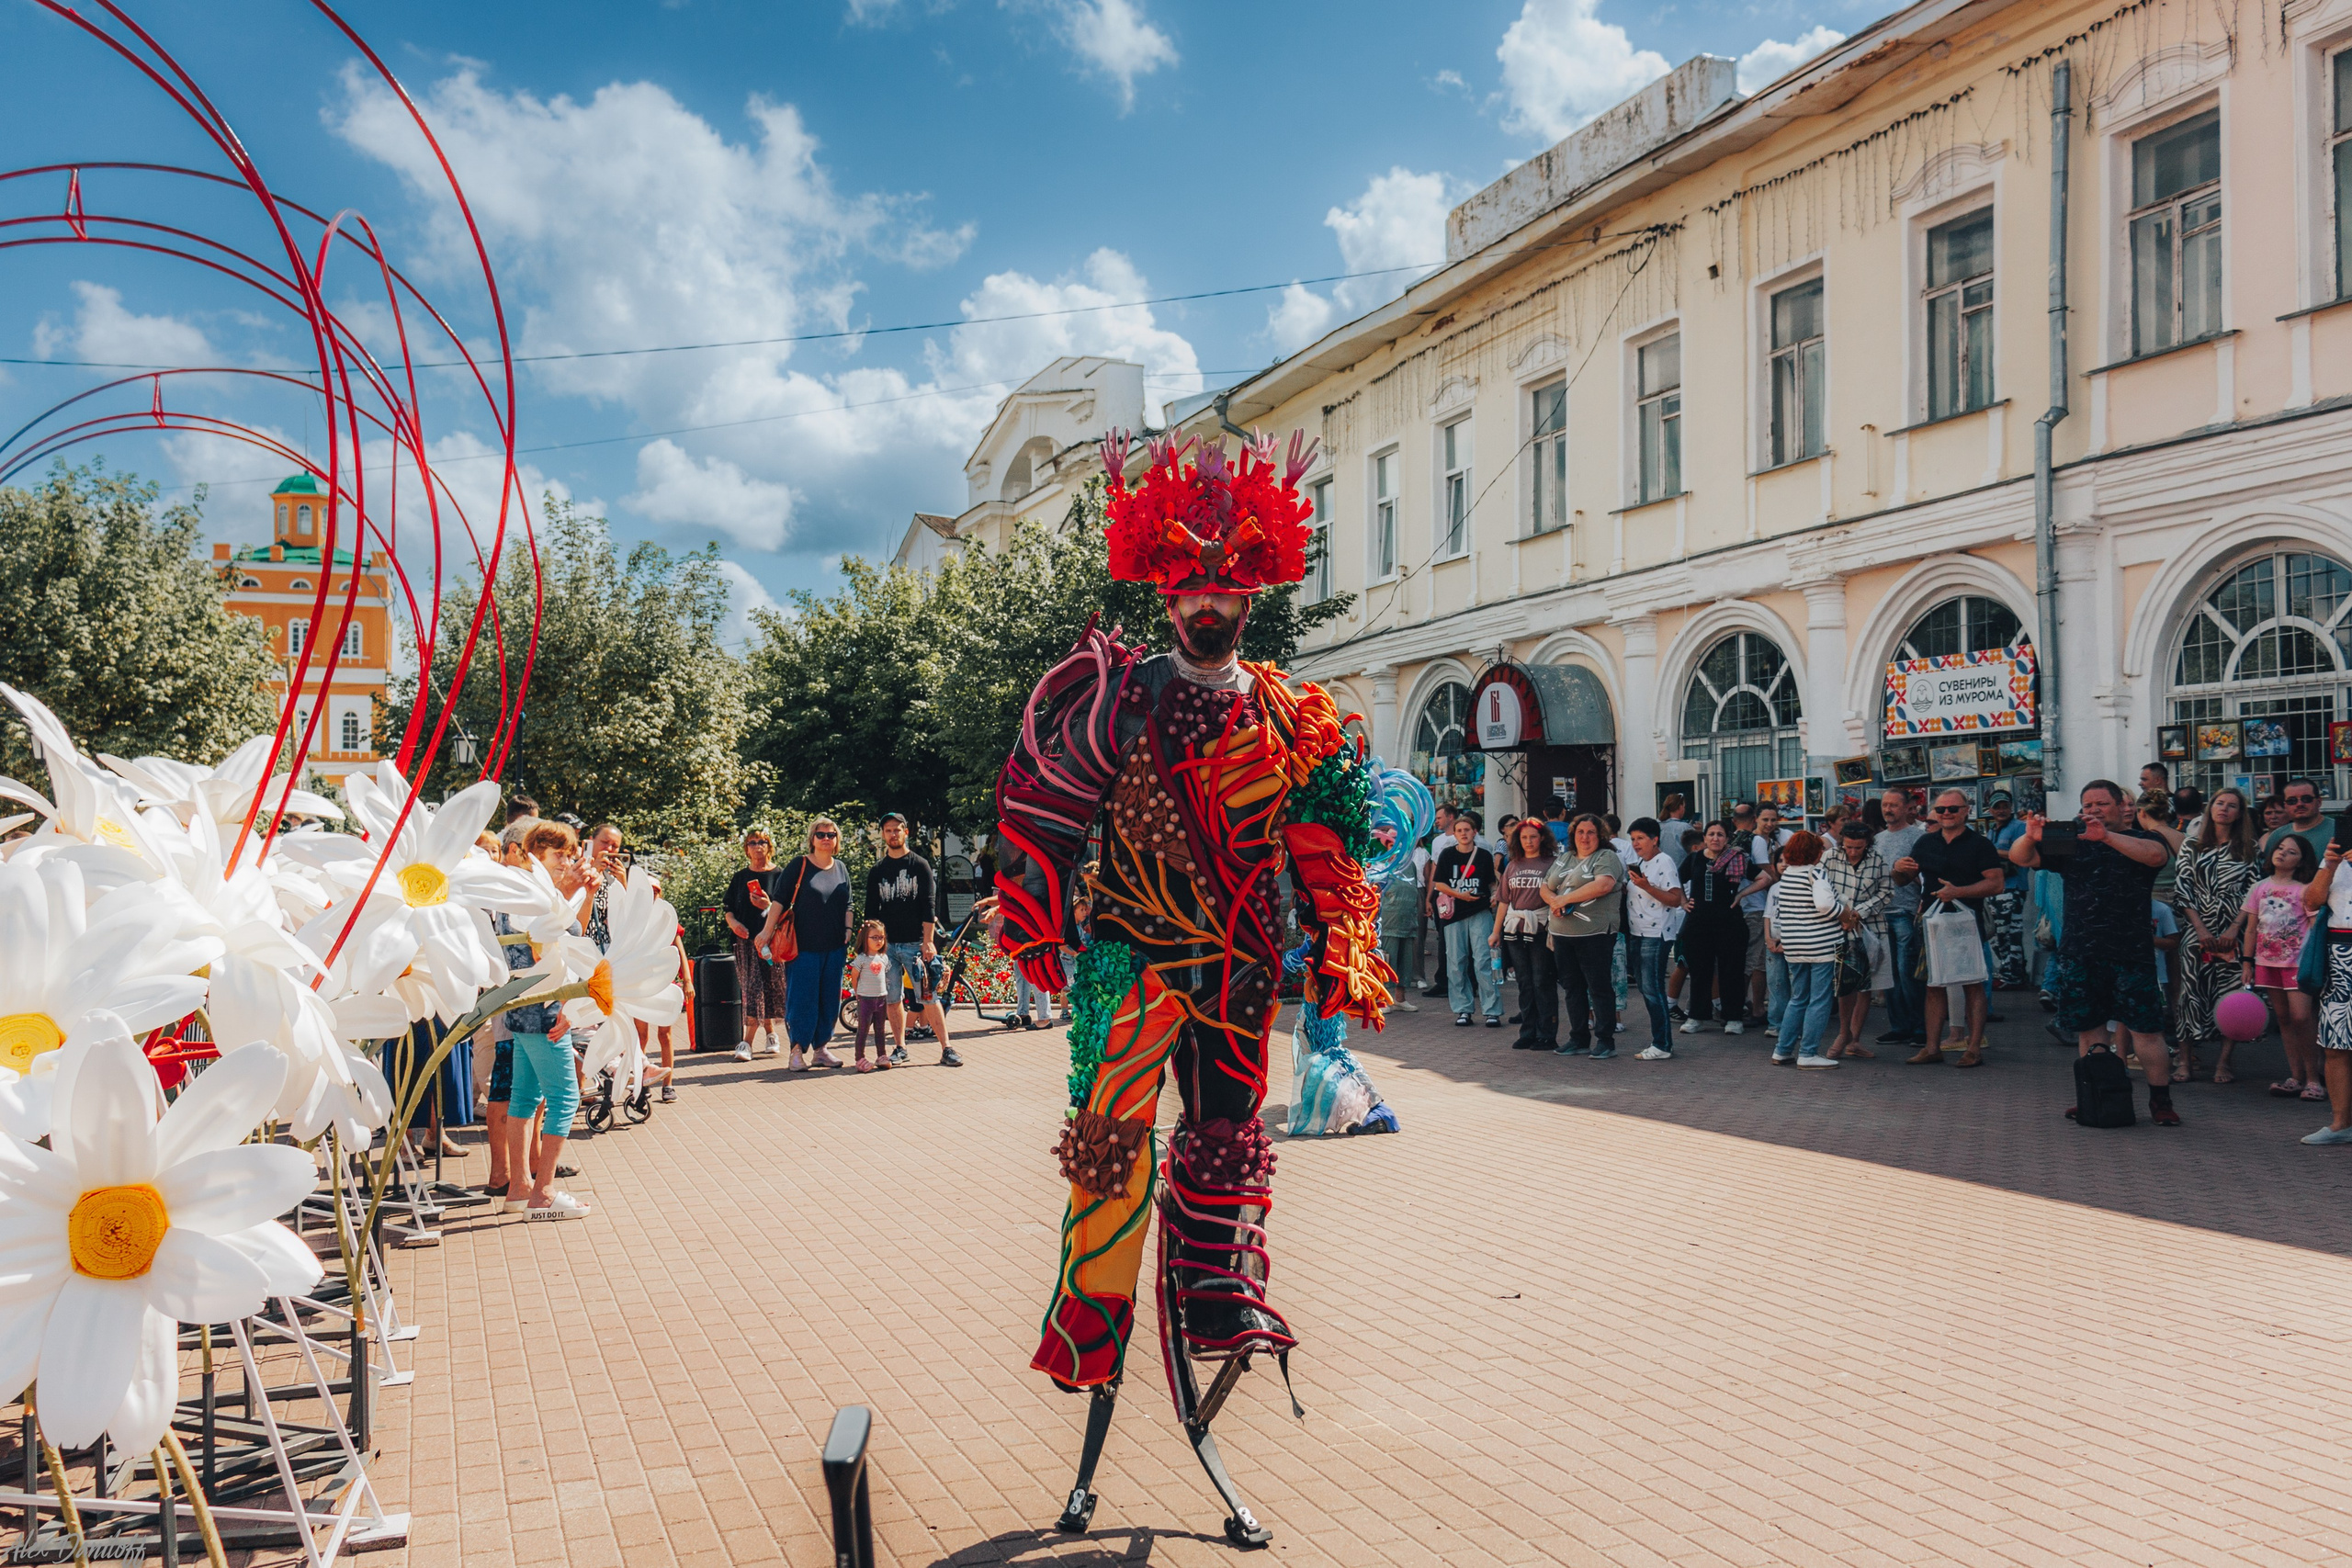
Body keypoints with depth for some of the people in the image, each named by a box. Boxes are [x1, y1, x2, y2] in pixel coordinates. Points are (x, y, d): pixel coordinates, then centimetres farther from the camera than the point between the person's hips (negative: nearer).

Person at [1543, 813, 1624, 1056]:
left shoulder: (1607, 857, -3)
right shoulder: (1563, 860, 19)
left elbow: (1603, 885, -19)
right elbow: (1545, 888, 17)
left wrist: (1565, 898, -15)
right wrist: (1553, 901, -8)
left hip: (1595, 934, -7)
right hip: (1562, 934, 7)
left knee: (1599, 986, -4)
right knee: (1573, 987, 11)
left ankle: (1605, 1041, 2)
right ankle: (1578, 1039, 20)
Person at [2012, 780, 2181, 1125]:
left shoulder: (2140, 839, 7)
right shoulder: (2070, 844, 14)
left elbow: (2155, 855, -17)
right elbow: (2019, 858, 5)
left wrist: (2106, 836, -30)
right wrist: (2030, 837, -18)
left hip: (2130, 952, -3)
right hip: (2079, 952, 3)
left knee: (2144, 1029, -6)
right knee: (2088, 1029, 8)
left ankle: (2161, 1100, 3)